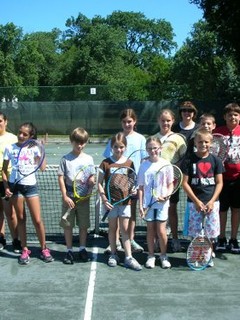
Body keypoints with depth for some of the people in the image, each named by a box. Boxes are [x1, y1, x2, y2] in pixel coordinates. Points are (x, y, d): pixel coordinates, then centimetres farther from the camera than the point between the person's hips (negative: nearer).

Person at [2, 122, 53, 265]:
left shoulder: (33, 148, 1)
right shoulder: (10, 148, 1)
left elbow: (42, 167, -10)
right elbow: (4, 170, 5)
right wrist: (6, 186, -5)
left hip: (31, 186, 0)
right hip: (15, 185, 0)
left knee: (37, 220, 1)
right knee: (21, 219, 8)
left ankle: (44, 249, 16)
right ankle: (24, 250, 19)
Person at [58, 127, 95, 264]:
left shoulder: (89, 159, 4)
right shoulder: (65, 159, -2)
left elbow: (92, 177, 9)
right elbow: (61, 178, -2)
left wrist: (92, 181, -16)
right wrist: (65, 196, -9)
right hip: (69, 196, -1)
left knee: (84, 225, 9)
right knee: (68, 225, 5)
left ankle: (82, 249, 24)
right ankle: (69, 251, 17)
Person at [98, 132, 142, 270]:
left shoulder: (129, 163, 1)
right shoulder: (106, 163, -2)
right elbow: (100, 183, -1)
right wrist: (104, 199, -11)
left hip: (125, 200, 0)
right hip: (111, 201, 0)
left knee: (125, 228, 2)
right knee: (113, 227, 11)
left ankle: (129, 258, 7)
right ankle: (113, 254, 24)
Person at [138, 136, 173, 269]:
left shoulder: (166, 164, -3)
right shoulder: (144, 165, 0)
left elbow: (170, 184, 2)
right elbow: (141, 187, 3)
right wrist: (140, 205, -1)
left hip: (162, 202, -1)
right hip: (148, 203, 2)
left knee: (161, 230, 0)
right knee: (150, 229, 10)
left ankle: (163, 255, 19)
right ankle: (151, 255, 23)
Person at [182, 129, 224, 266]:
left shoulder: (215, 160, 2)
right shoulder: (189, 160, -3)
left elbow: (219, 183, 2)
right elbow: (185, 183, -4)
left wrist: (212, 201, -8)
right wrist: (197, 201, -10)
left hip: (212, 202, 1)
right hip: (194, 202, -1)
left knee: (211, 232, 6)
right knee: (195, 232, 4)